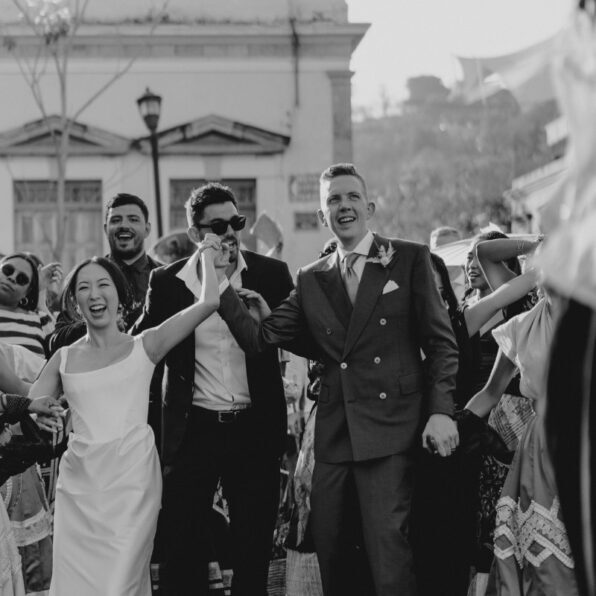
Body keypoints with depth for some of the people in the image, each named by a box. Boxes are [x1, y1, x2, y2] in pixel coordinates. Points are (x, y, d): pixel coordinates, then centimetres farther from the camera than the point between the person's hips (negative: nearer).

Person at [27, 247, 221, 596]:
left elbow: (209, 302, 0)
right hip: (80, 483, 3)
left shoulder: (144, 347, 5)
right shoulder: (64, 359, 12)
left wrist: (207, 252, 11)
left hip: (132, 478, -2)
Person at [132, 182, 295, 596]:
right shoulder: (167, 283, 1)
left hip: (255, 428, 0)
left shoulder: (271, 274, 1)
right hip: (193, 430, 0)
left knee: (254, 552, 8)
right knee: (182, 552, 3)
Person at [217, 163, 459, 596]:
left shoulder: (410, 259, 2)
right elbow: (260, 339, 7)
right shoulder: (312, 280, 13)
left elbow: (441, 342, 1)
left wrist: (441, 410, -10)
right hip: (333, 434, 5)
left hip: (388, 430, -4)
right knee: (330, 551, 9)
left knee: (387, 547, -13)